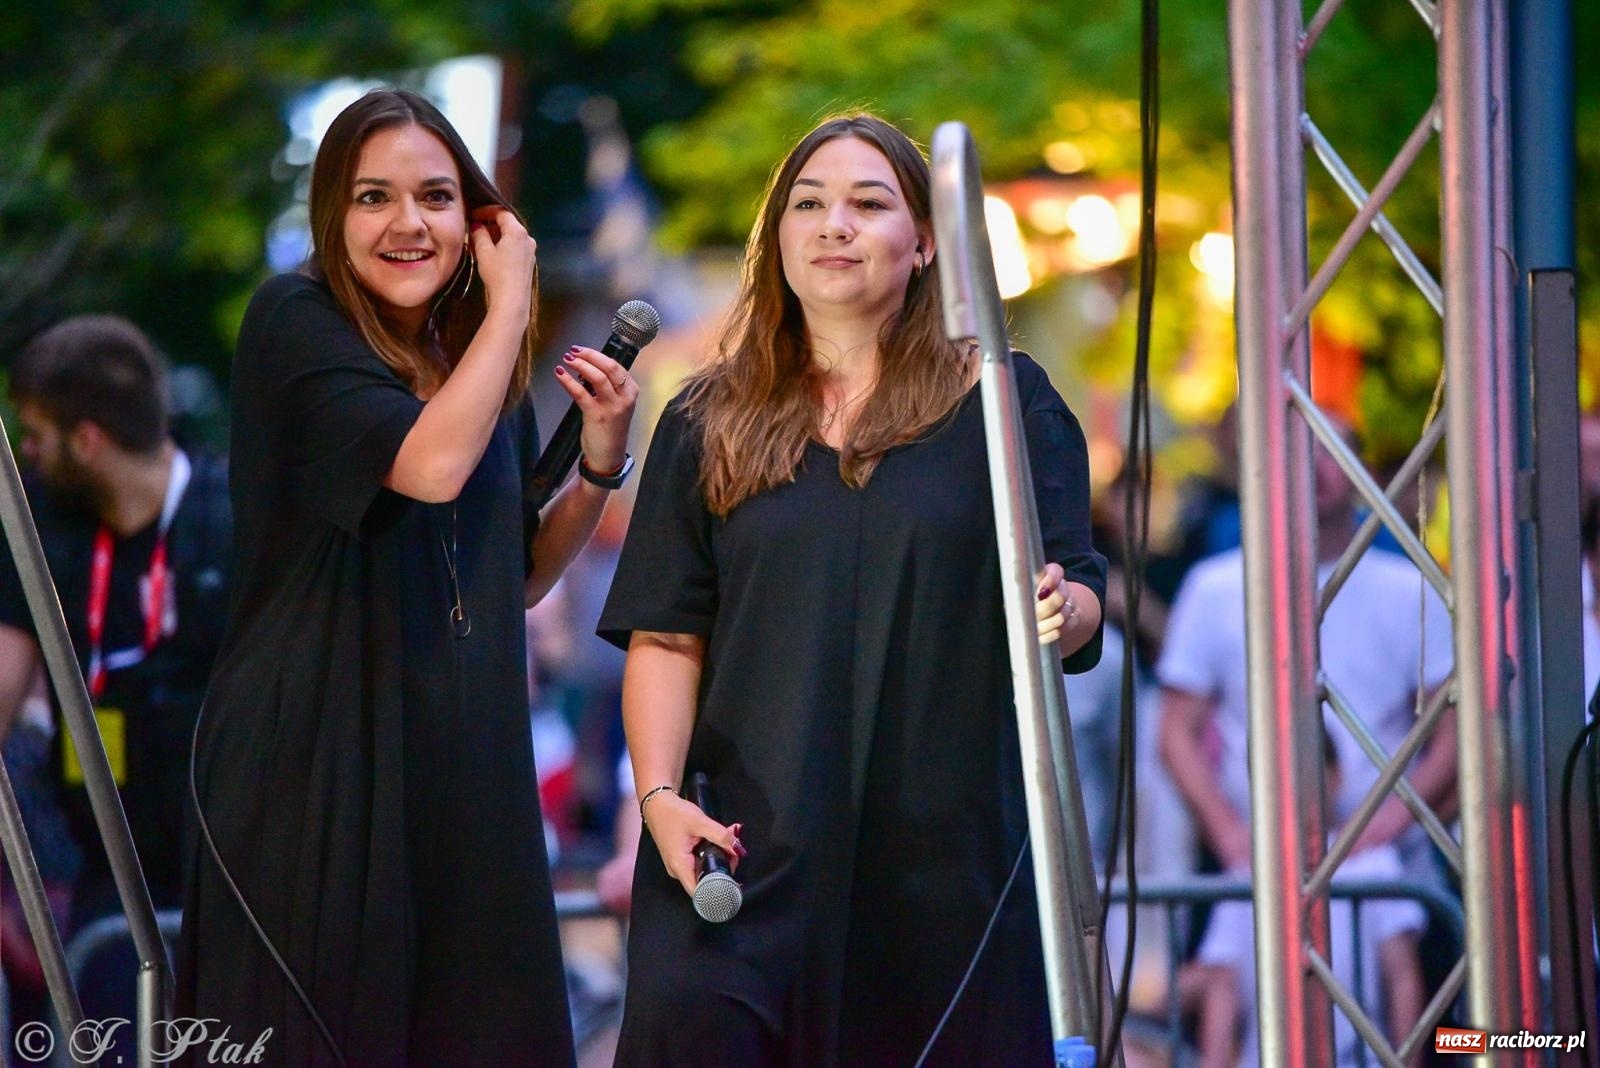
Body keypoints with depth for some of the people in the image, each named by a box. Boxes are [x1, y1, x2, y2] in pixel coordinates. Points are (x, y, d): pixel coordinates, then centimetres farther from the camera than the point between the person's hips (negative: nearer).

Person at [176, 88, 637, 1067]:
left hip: (465, 764, 6)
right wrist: (512, 303, -8)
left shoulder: (481, 361, 13)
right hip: (315, 760, -6)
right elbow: (431, 465, -20)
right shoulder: (295, 321, -6)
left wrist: (601, 462, 3)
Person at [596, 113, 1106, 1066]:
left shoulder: (1002, 400, 7)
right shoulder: (711, 423, 12)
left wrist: (1062, 612, -21)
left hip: (946, 853, -1)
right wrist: (660, 795, -8)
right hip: (748, 846, 1)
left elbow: (1084, 595, 3)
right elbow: (665, 637, 7)